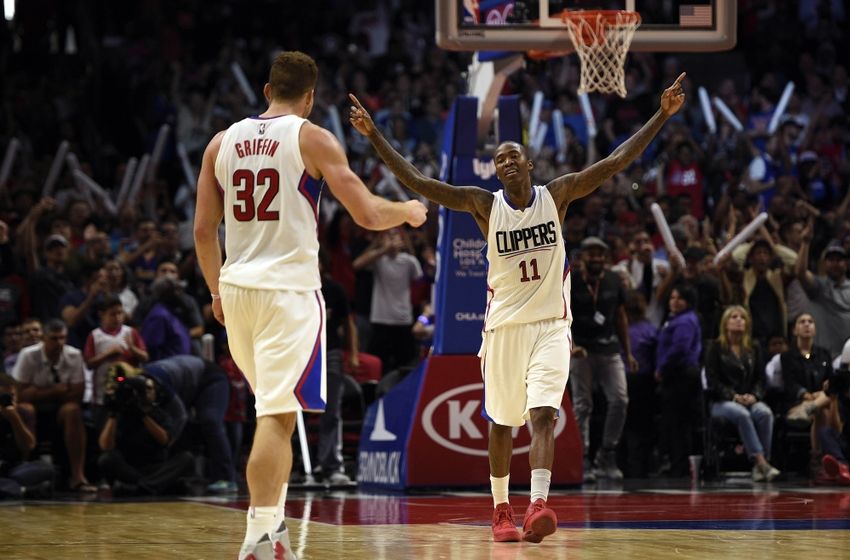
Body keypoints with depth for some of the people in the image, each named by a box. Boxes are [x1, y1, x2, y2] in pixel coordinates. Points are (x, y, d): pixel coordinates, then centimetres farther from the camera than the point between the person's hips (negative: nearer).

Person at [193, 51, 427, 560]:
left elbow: (203, 230, 12)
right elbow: (367, 215, -8)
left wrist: (218, 292, 25)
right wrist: (408, 212, 13)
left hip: (237, 288, 6)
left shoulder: (223, 143, 10)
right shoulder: (312, 139, -4)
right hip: (289, 289, -6)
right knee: (278, 417, -9)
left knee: (275, 409, 24)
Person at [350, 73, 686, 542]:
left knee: (542, 415, -16)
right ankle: (500, 510, 23)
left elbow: (616, 162, -5)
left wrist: (662, 115, -11)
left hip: (551, 325, -1)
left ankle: (538, 506, -26)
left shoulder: (556, 196, -1)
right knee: (501, 422, 9)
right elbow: (416, 182, -9)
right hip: (503, 327, 1)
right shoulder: (485, 205, -4)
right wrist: (374, 136, -16)